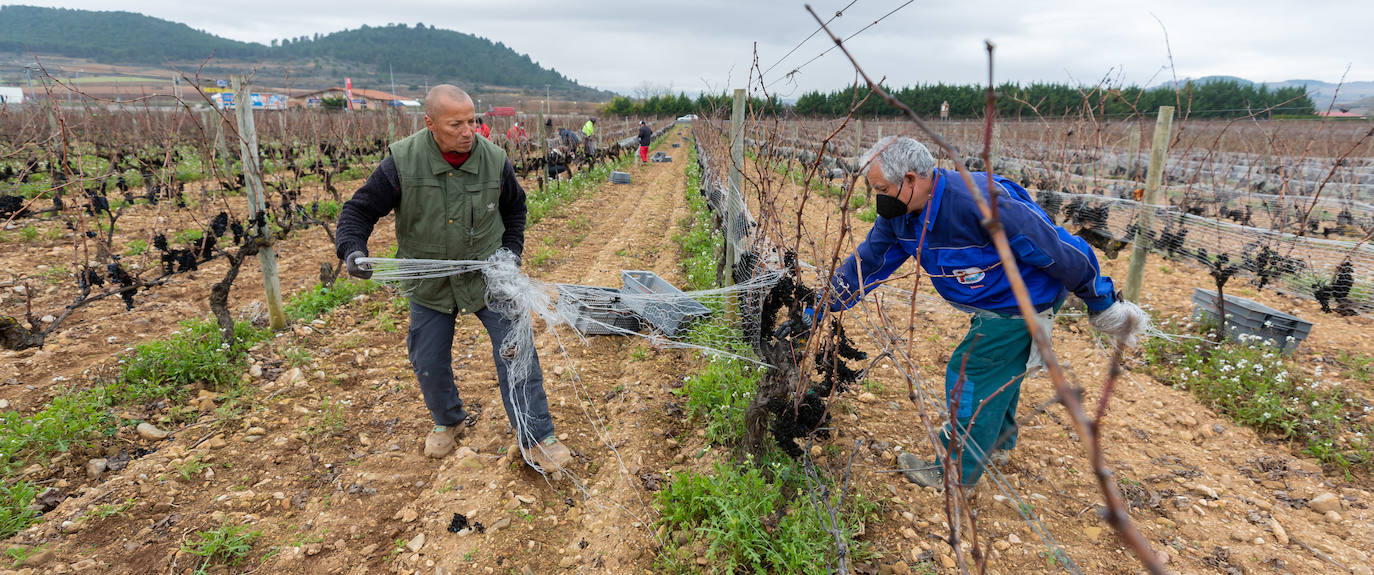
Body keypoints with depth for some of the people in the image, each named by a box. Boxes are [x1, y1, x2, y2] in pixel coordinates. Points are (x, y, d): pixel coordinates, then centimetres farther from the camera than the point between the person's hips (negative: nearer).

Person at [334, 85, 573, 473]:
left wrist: (511, 248, -1)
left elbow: (515, 207, 9)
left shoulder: (494, 160, -11)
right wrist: (353, 250, -23)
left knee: (515, 350, -6)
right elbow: (360, 210, -6)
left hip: (488, 275, 0)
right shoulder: (402, 162, -16)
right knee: (429, 364, 11)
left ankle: (537, 439, 8)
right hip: (429, 283, 1)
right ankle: (448, 422, 42)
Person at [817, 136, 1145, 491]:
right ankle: (998, 441, 49)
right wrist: (819, 310, -6)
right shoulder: (898, 215, -12)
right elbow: (866, 262, -3)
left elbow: (1058, 250, -27)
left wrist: (1100, 300, -14)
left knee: (972, 373, -5)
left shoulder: (978, 202, -37)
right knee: (997, 367, 24)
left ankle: (957, 472, 12)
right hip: (993, 301, 8)